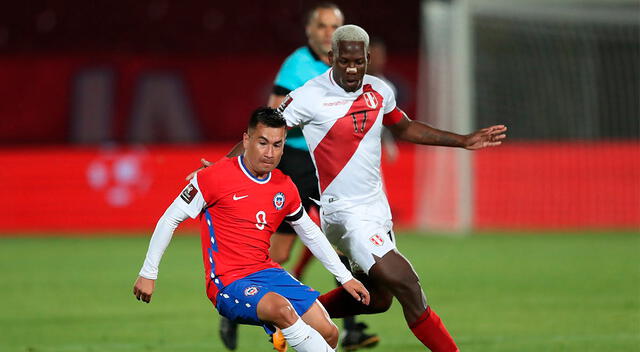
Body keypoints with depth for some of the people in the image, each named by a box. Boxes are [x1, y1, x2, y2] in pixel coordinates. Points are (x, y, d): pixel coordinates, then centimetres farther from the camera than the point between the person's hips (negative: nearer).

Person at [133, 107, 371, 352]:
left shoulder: (285, 187, 9)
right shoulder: (216, 177, -9)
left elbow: (311, 235, 24)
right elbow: (169, 220, -3)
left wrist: (345, 278, 23)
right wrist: (148, 274, -3)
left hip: (268, 274, 7)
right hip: (228, 284, -7)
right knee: (282, 309, -35)